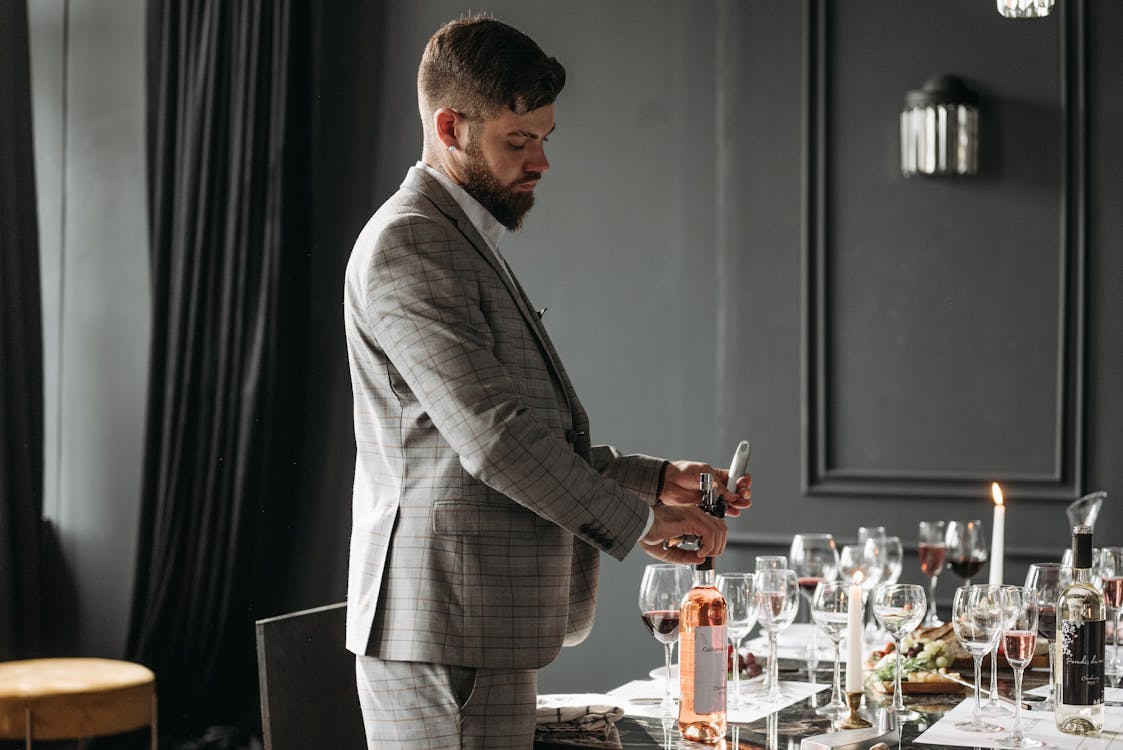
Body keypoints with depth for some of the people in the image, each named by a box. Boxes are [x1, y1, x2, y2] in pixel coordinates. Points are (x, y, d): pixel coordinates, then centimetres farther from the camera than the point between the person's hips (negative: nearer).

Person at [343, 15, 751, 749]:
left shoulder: (464, 243, 21)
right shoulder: (407, 245, -12)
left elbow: (535, 444, 22)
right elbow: (493, 436, -19)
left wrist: (655, 480, 12)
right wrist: (636, 522, -11)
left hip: (486, 633, 10)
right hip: (442, 639, -10)